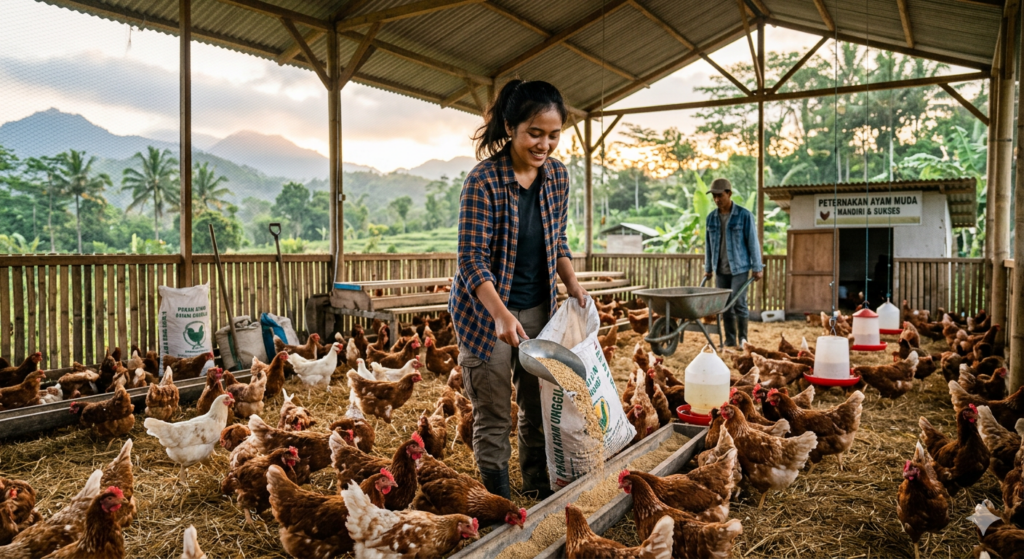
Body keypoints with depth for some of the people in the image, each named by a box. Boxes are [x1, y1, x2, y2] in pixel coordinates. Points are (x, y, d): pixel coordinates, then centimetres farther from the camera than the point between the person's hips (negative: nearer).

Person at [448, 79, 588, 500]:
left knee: (538, 406, 14)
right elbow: (472, 259, -22)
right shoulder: (484, 180, -19)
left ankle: (538, 492, 32)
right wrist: (501, 314, -33)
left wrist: (572, 284, -3)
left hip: (538, 308, 6)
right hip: (486, 311, -5)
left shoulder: (557, 175, -1)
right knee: (493, 416, 3)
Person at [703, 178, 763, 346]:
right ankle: (730, 340, 14)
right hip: (720, 269, 4)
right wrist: (708, 268, 15)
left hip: (739, 267, -4)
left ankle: (743, 339, 7)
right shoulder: (711, 218, 6)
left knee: (739, 303, -7)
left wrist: (757, 268, -6)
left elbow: (753, 242, -6)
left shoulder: (744, 215, -7)